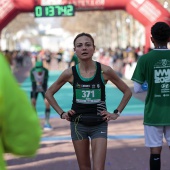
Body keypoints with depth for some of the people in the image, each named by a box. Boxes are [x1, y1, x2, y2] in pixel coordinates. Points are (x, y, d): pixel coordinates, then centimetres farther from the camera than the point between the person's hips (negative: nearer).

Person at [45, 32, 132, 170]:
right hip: (78, 123, 2)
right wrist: (61, 113, 2)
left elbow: (127, 92, 2)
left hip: (99, 124, -1)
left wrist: (117, 113, -1)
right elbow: (49, 93, 8)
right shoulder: (70, 73, -7)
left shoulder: (104, 71, -10)